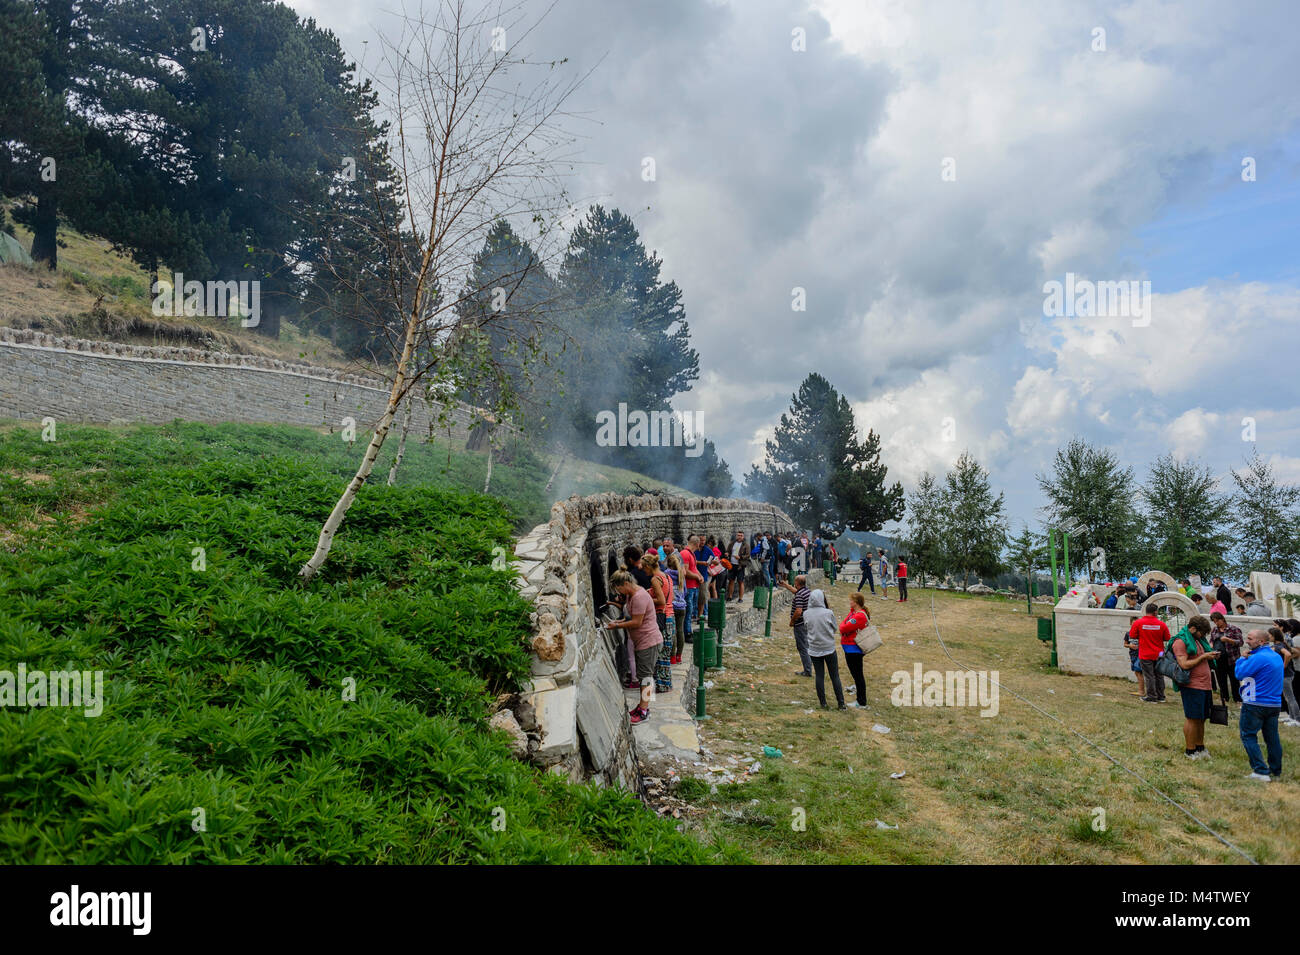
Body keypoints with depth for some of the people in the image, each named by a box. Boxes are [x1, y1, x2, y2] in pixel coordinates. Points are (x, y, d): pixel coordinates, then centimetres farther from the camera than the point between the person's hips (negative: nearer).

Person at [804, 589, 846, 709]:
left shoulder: (806, 614, -8)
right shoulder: (828, 613, -15)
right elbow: (834, 628, -2)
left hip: (814, 649, 2)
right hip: (829, 649, -2)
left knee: (819, 676, 11)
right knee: (835, 676, 9)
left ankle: (823, 703, 14)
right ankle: (841, 703, 15)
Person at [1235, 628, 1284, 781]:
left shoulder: (1258, 658, -19)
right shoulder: (1277, 657, 10)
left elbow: (1240, 674, -13)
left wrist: (1243, 658, -1)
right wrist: (1247, 658, 9)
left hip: (1255, 704, -8)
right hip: (1275, 704, 8)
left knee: (1248, 736, 0)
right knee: (1272, 738, 15)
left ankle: (1261, 771, -6)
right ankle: (1276, 772, 22)